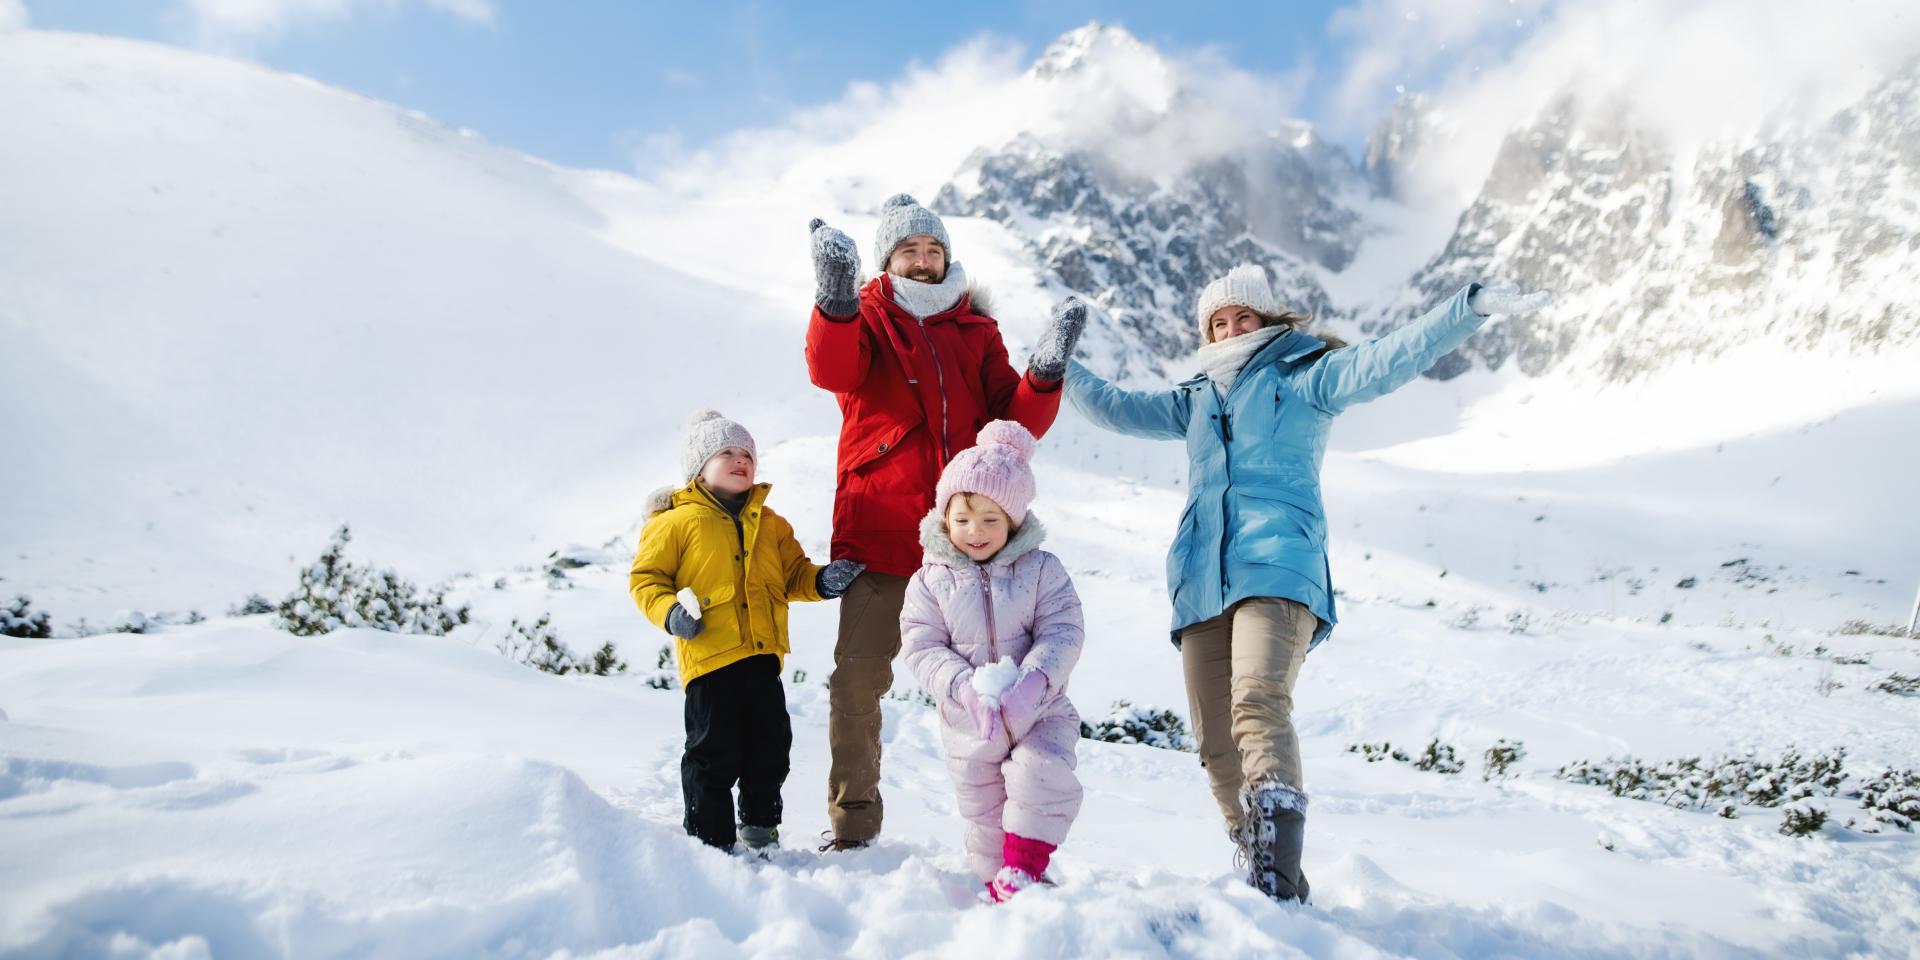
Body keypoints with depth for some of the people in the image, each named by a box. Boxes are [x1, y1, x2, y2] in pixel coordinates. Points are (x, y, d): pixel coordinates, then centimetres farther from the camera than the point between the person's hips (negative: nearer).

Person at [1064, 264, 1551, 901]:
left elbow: (1383, 362, -1)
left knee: (1259, 704, -27)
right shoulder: (1197, 399, 28)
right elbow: (1120, 409, 35)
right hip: (1202, 581, 6)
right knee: (1216, 743, -2)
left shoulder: (1304, 377, 12)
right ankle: (1259, 869, 6)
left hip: (1278, 568, -6)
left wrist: (1474, 306, -11)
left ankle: (1279, 883, -36)